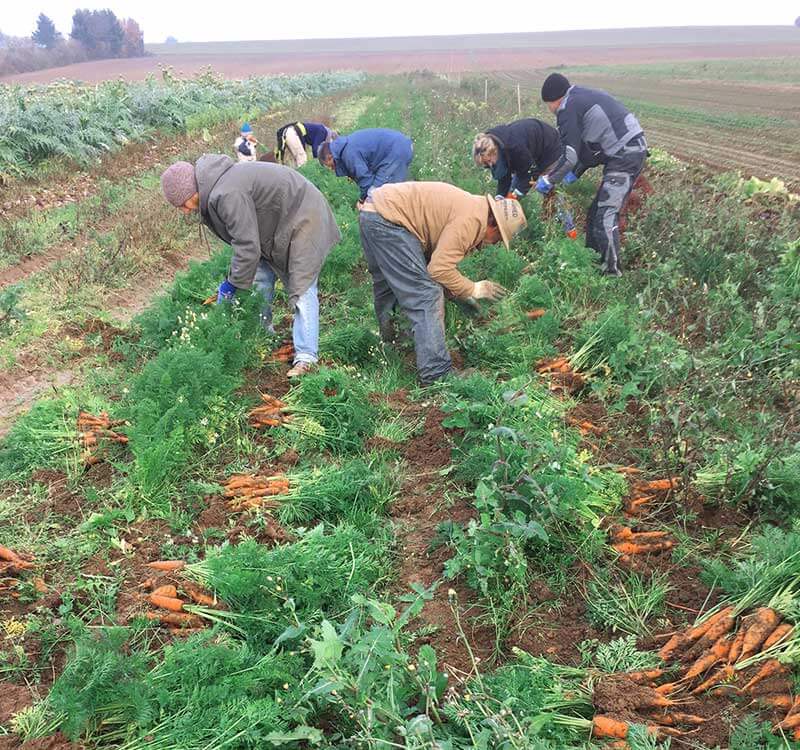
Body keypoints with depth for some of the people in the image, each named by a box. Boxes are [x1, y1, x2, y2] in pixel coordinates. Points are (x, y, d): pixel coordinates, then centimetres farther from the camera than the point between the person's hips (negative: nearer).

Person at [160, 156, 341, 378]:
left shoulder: (227, 194, -32)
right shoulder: (214, 188, 1)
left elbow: (247, 246, -30)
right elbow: (243, 237, 8)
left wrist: (233, 284, -17)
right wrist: (233, 280, 6)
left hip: (301, 220, -10)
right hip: (275, 226, 10)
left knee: (301, 289, -13)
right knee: (260, 281, 9)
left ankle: (305, 358, -14)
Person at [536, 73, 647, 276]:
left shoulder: (569, 108, -8)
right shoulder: (585, 97, 22)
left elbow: (569, 155, -12)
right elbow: (588, 145, 26)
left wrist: (549, 181, -1)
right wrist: (575, 172, 25)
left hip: (623, 156, -10)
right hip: (635, 148, 10)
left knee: (606, 214, -11)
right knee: (597, 210, 15)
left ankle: (612, 271, -10)